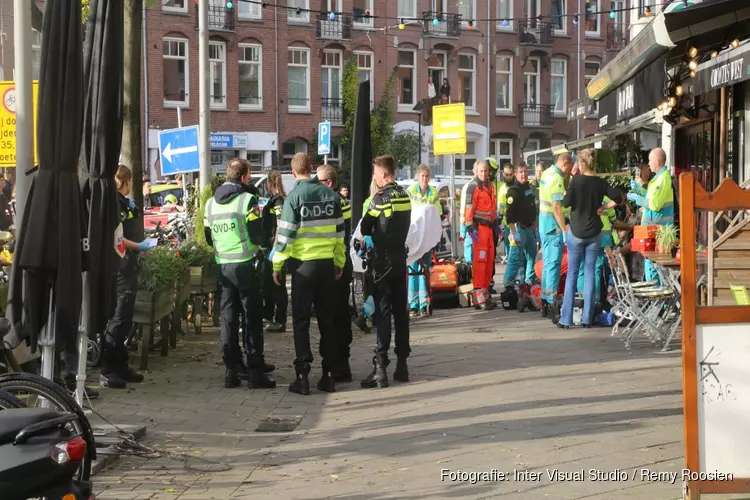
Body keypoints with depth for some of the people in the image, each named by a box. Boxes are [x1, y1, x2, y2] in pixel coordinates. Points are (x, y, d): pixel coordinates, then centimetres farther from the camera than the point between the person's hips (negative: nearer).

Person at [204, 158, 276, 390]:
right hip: (246, 264, -6)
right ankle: (255, 370, 1)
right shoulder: (247, 200, -10)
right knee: (252, 318, 0)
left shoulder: (211, 203, 9)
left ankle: (231, 370, 12)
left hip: (223, 264, 6)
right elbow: (257, 236, -13)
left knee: (228, 317, 10)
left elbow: (209, 238, 15)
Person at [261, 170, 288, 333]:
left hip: (276, 247, -10)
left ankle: (280, 322, -1)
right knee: (267, 283, 18)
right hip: (271, 247, 10)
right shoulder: (275, 199, 14)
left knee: (277, 285, -5)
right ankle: (267, 316, 29)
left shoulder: (278, 201, -15)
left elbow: (280, 226, -21)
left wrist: (275, 249, -24)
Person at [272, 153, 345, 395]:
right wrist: (339, 262, 18)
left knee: (301, 321, 3)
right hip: (327, 264, 4)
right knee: (327, 320, 10)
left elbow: (285, 235, -10)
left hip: (303, 264, -4)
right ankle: (328, 375, 12)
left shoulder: (294, 196, -9)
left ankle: (302, 376, 0)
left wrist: (277, 265, -1)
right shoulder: (331, 195, 4)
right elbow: (339, 232, 8)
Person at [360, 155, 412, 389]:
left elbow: (365, 227, -7)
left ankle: (380, 367, -11)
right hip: (401, 259, 6)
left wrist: (371, 235, 14)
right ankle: (402, 364, 15)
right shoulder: (404, 196, 8)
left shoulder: (381, 197, -13)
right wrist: (379, 235, 7)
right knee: (401, 311, 10)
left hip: (383, 260, -6)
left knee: (383, 312, -8)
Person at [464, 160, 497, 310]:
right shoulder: (473, 186, -9)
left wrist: (496, 224, 24)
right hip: (479, 226, -9)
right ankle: (479, 296, -11)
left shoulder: (490, 186, 17)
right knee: (480, 260, -11)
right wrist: (470, 227, -22)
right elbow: (469, 208, -16)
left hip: (488, 225, 9)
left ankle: (486, 291, 22)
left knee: (489, 259, 13)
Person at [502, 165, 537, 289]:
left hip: (529, 227, 9)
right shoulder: (513, 191, -13)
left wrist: (533, 223, 20)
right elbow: (510, 214, -19)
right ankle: (508, 285, -10)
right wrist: (514, 232, -24)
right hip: (519, 227, -9)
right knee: (516, 257, -12)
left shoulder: (529, 188, 14)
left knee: (532, 254, 16)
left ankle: (530, 281, 28)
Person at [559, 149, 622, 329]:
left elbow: (566, 203, -14)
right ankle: (587, 319, 4)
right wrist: (602, 207, 8)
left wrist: (565, 195, 6)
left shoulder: (576, 180, -10)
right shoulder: (601, 183, 1)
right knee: (590, 273, 6)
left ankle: (566, 319, 0)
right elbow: (618, 197, -4)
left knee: (572, 273, 2)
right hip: (594, 233, 3)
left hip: (576, 232, -3)